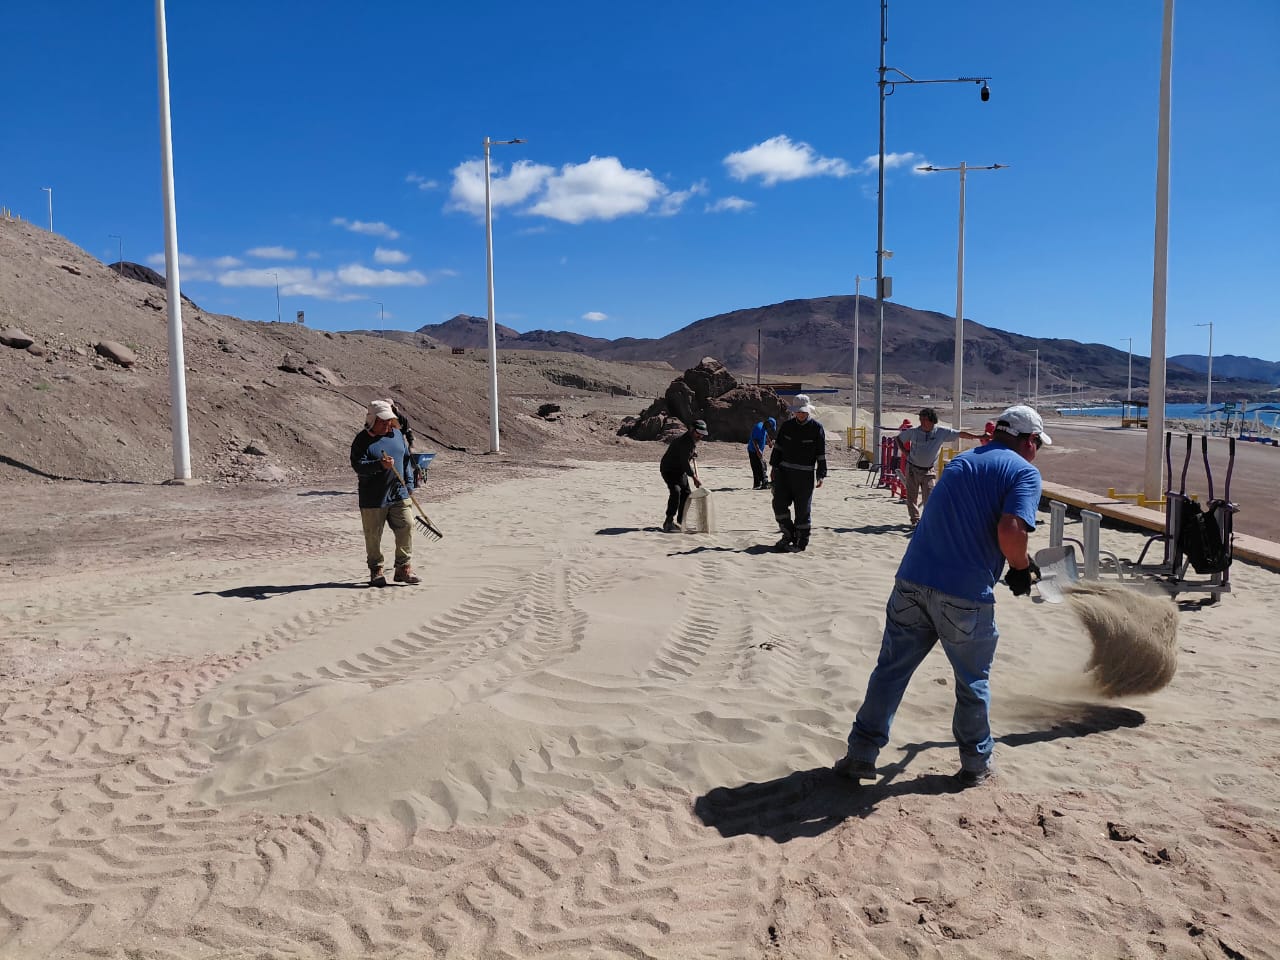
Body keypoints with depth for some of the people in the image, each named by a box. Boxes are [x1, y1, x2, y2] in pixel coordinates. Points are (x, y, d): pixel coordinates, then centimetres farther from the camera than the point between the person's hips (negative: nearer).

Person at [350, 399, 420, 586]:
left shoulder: (397, 435, 11)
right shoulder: (362, 440, -6)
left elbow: (406, 460, 18)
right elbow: (358, 465, -16)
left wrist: (409, 484, 12)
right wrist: (380, 465, -31)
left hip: (399, 495, 4)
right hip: (372, 499, -4)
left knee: (406, 527, -2)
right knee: (373, 535, 4)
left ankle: (403, 568, 9)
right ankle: (376, 571, 19)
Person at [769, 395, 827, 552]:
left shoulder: (817, 428, -2)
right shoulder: (787, 426, 8)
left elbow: (821, 455, -2)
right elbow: (778, 447, 14)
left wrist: (821, 475, -6)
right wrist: (774, 466, 9)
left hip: (805, 475, -4)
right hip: (784, 471, 4)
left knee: (802, 509, 1)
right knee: (779, 503, -2)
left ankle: (800, 541, 13)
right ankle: (788, 534, 15)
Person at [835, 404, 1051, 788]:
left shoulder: (961, 460, 19)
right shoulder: (1025, 472, -1)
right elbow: (1011, 531, -18)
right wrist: (1021, 569, 2)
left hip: (912, 580, 5)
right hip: (966, 595, -5)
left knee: (891, 669, 12)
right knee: (973, 683, 16)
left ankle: (861, 755, 16)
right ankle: (976, 763, 31)